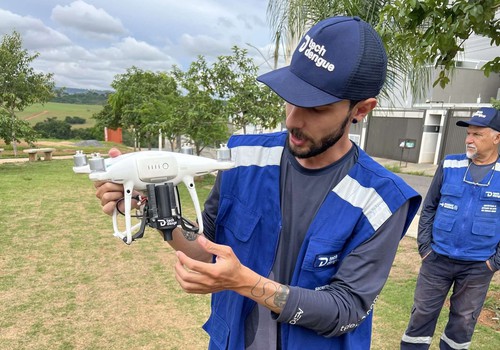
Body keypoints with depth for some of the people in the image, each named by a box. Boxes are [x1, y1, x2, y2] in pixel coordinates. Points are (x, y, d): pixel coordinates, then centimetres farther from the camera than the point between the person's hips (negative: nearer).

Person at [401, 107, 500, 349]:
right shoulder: (449, 165, -1)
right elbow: (429, 207, 4)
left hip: (478, 266, 0)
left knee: (464, 320, 16)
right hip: (437, 258, 1)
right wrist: (424, 246, -2)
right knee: (422, 313, 9)